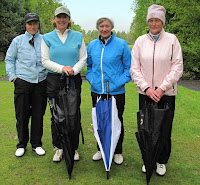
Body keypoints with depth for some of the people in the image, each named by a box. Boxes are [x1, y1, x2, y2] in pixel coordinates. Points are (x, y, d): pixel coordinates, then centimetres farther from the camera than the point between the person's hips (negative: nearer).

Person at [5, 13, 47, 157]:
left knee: (38, 114, 5)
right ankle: (22, 145, 20)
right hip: (23, 81, 0)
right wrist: (12, 76, 4)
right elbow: (9, 59, 14)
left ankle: (36, 144, 20)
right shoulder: (18, 41, 9)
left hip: (41, 82, 0)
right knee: (22, 115, 3)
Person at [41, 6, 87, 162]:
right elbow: (45, 61, 1)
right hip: (54, 80, 0)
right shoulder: (47, 38, 6)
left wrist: (74, 70, -13)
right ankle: (59, 148, 19)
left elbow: (83, 59, 5)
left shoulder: (78, 36, 8)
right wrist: (62, 68, -15)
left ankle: (73, 147, 18)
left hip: (74, 80, 1)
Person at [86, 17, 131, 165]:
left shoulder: (121, 44, -3)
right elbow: (88, 66, 19)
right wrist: (91, 79, 3)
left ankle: (118, 152, 25)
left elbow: (129, 67, -1)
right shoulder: (92, 45, 8)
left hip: (116, 92, -3)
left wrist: (119, 82, -12)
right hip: (97, 91, 4)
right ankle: (101, 149, 31)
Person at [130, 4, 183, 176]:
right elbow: (134, 68, 3)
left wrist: (162, 88, -11)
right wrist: (146, 88, -8)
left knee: (164, 129, 5)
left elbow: (177, 67, -3)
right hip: (145, 93, 1)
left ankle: (162, 162, 27)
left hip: (166, 94, -1)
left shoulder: (172, 39, 1)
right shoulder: (140, 41, 5)